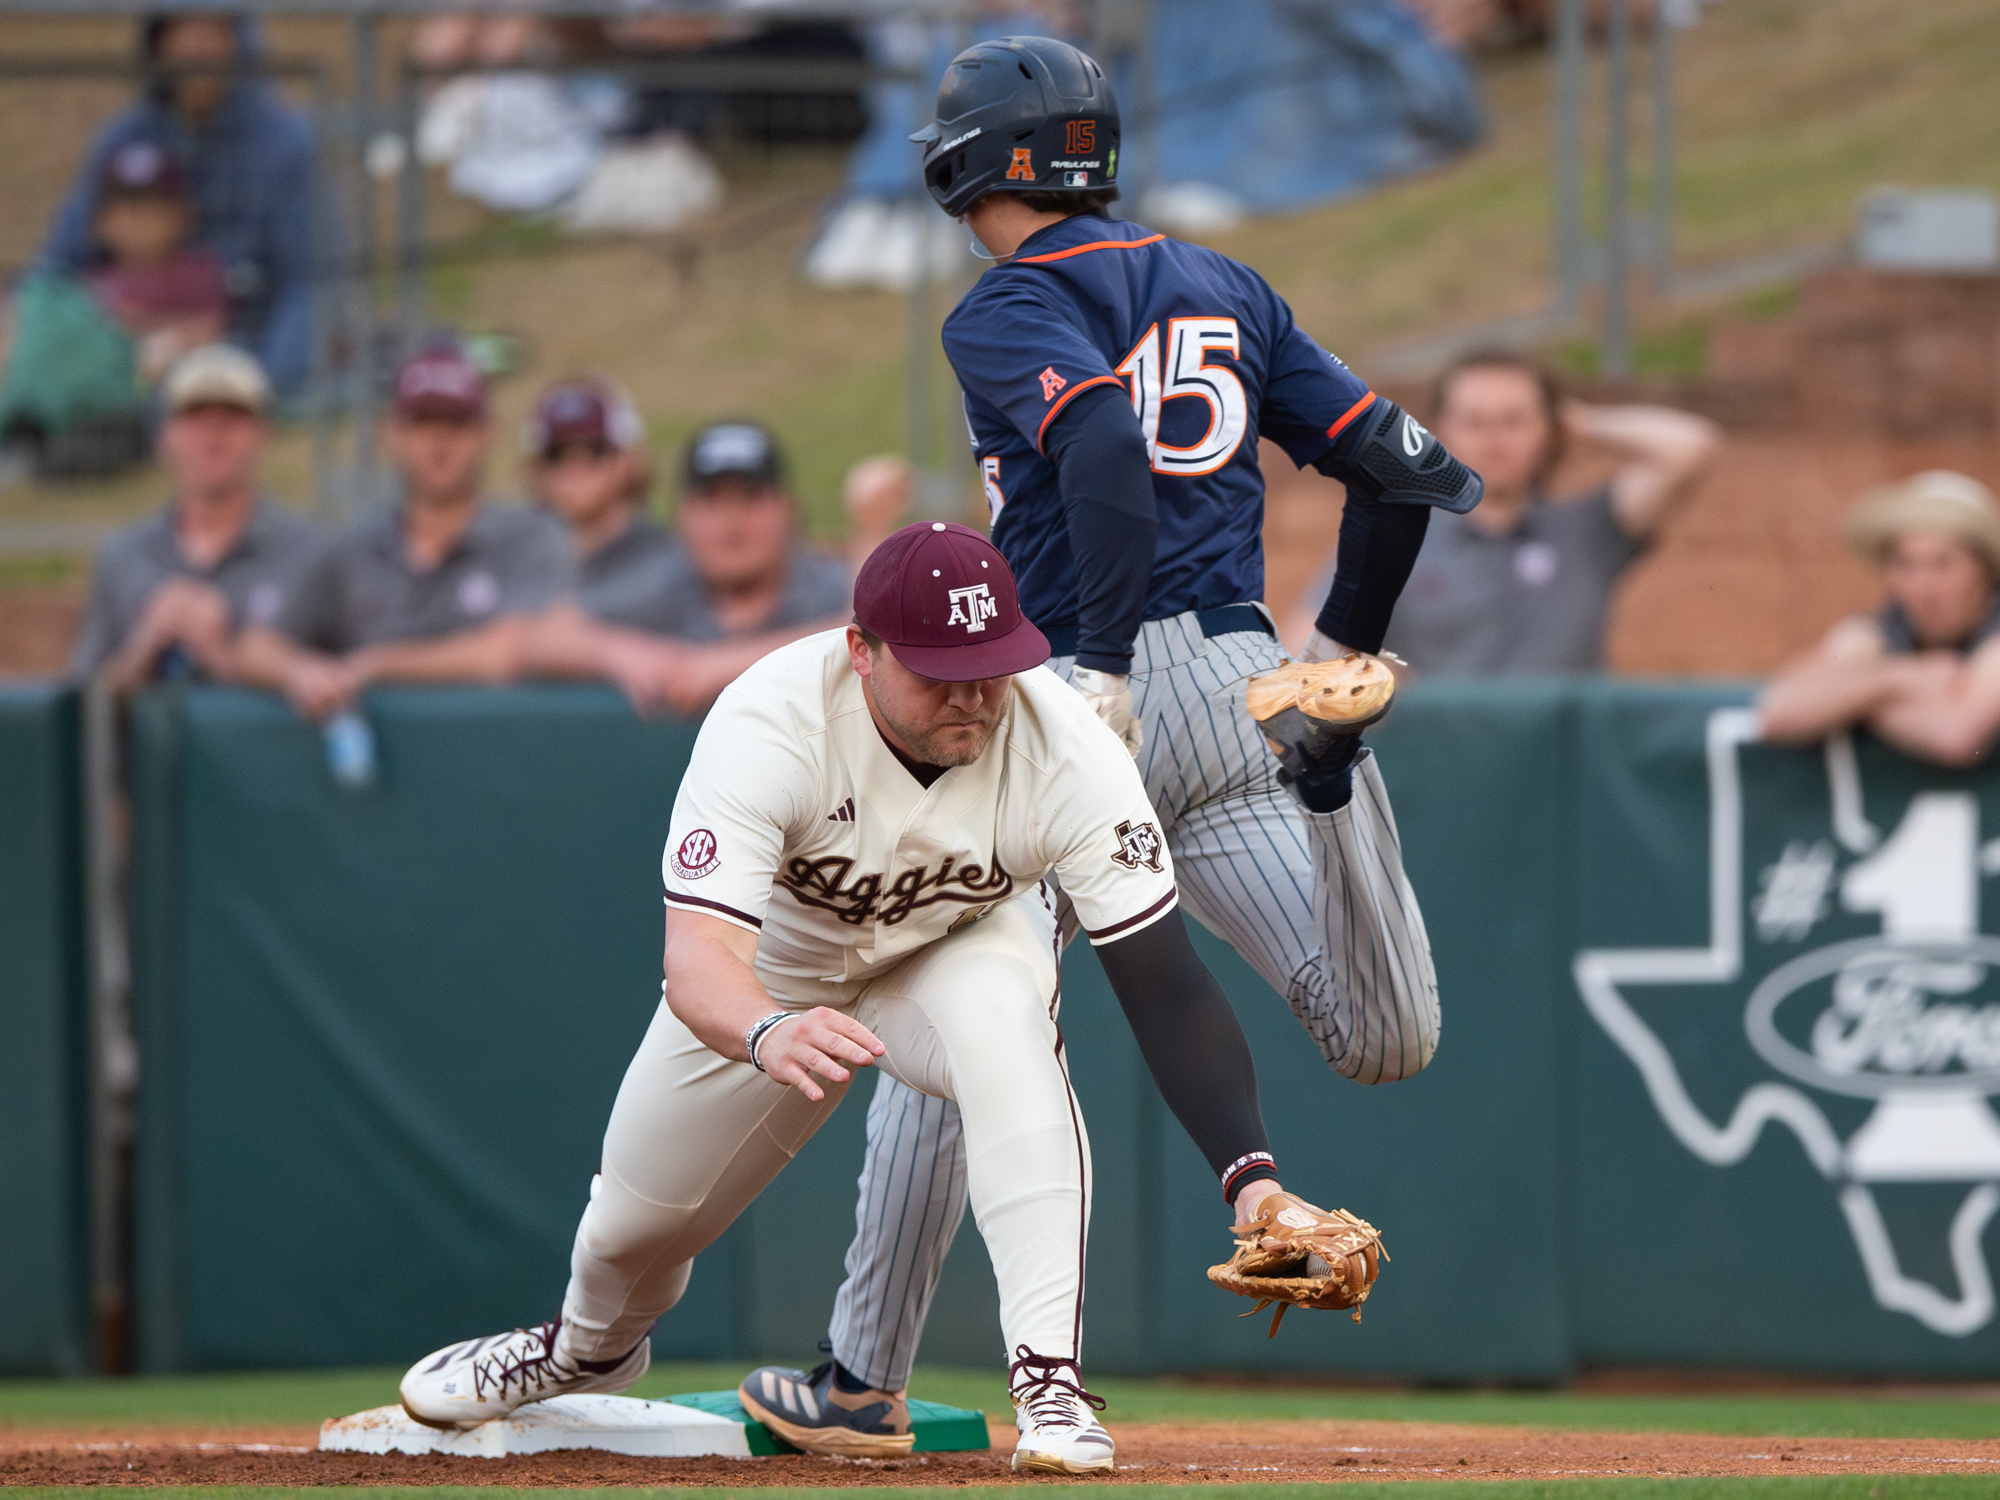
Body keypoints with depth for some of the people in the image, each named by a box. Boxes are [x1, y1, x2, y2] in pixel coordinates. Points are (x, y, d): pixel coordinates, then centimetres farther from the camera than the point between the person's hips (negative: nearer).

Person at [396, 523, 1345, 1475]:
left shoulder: (1069, 750, -34)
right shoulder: (767, 726, -38)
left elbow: (1164, 986, -34)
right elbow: (695, 959, -47)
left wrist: (1251, 1173, -47)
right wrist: (768, 1035, -71)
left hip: (962, 946, 0)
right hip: (774, 972, 1)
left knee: (1001, 1016, -36)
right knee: (634, 1220, 12)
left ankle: (1047, 1377, -35)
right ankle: (590, 1347, 52)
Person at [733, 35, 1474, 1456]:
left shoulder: (1006, 310, -3)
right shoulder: (1225, 289, 17)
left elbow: (1105, 440, -24)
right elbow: (1395, 463, 13)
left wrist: (1106, 671, -27)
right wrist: (1343, 651, 22)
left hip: (1083, 704, -5)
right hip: (1239, 680, 5)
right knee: (1385, 1043, -2)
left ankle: (865, 1379, 11)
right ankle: (1329, 787, -28)